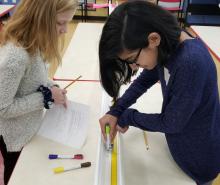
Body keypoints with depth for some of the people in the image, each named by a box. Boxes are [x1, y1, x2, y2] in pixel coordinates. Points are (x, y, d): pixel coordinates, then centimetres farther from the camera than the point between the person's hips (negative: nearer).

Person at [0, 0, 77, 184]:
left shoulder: (30, 43, -8)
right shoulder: (15, 57, -36)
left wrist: (52, 87, -8)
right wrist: (46, 97, -25)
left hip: (29, 128, 7)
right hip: (16, 136, -7)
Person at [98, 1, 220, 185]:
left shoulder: (191, 63, -39)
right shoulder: (169, 44, -12)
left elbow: (170, 123, -26)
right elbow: (144, 80, 3)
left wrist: (126, 117, -12)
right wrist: (115, 111, -8)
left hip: (198, 157, -7)